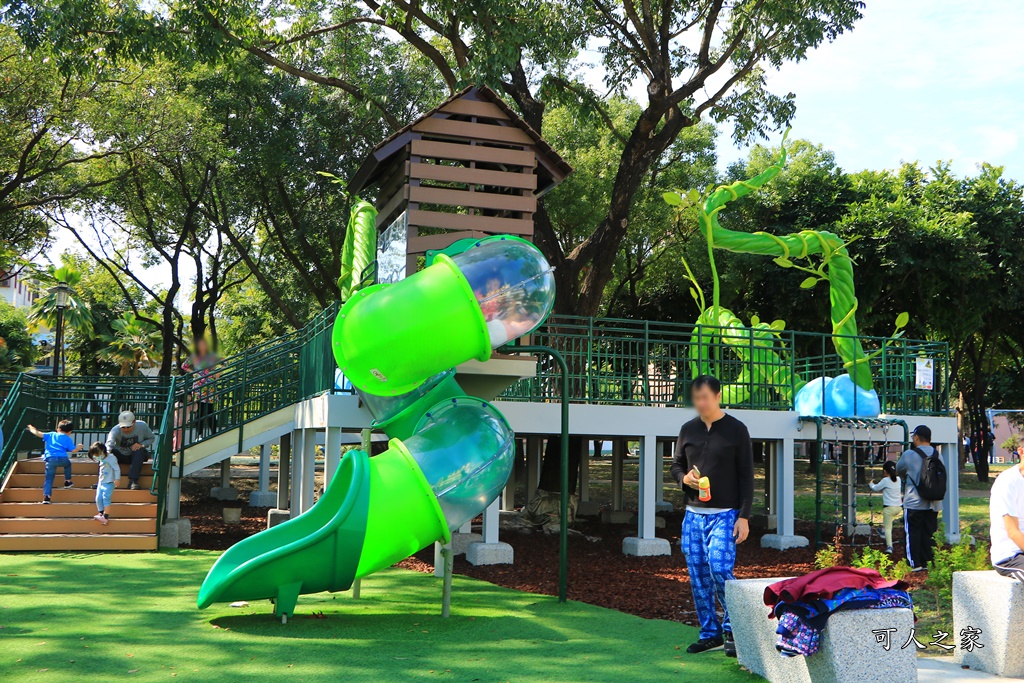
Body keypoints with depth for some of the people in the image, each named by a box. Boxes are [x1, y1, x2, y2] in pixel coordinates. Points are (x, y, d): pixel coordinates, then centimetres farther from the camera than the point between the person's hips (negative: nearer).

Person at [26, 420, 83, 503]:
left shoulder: (50, 435, 21)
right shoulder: (68, 439, 14)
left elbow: (38, 434, 16)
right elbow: (74, 450, 7)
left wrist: (31, 429, 35)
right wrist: (79, 447, 29)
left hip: (50, 459, 1)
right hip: (62, 459, -1)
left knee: (49, 478, 3)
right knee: (68, 464, 35)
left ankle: (46, 496, -10)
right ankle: (67, 481, 37)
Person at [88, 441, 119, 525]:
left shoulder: (111, 458, -14)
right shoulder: (101, 459, 12)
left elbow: (117, 468, -15)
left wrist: (117, 479, -18)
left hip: (108, 483, -9)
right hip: (101, 482, 9)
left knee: (106, 498, -12)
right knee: (98, 498, 7)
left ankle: (105, 516, -11)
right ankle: (101, 513, 20)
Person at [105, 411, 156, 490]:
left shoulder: (142, 426, -17)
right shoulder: (115, 430, -24)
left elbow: (152, 438, -2)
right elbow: (109, 442, -44)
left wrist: (141, 444, -22)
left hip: (136, 457, 0)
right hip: (120, 456, 0)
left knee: (140, 451, -35)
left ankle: (133, 481, -38)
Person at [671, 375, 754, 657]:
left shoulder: (736, 430, -1)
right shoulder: (688, 430, 10)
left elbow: (746, 476, -2)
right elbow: (676, 465, 19)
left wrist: (744, 517, -8)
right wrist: (684, 478, -5)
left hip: (724, 515, -5)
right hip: (693, 514, 5)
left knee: (719, 568, -16)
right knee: (698, 576, 4)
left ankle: (733, 629, 1)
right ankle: (710, 633, 15)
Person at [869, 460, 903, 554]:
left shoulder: (885, 481, -11)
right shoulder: (899, 479, 6)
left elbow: (875, 489, 1)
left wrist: (871, 484, 21)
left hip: (889, 507, -6)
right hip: (899, 507, 6)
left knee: (888, 527, -4)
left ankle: (889, 546, -12)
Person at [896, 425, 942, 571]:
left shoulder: (909, 455, -10)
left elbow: (898, 470, 6)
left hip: (914, 503, -4)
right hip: (933, 503, 5)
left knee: (913, 533, 2)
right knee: (929, 533, 10)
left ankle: (915, 564, 1)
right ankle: (928, 562, 13)